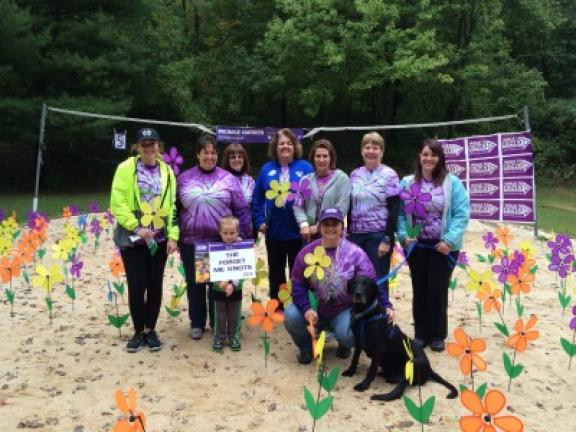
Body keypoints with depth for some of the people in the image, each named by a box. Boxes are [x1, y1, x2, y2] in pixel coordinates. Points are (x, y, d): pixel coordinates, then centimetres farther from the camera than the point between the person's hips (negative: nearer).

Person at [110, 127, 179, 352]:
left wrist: (173, 236, -2)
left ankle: (150, 330, 24)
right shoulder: (126, 168, -4)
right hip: (133, 238, -2)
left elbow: (172, 206, 5)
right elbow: (117, 204, -8)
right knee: (136, 286, 1)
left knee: (155, 285, 9)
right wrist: (136, 227, -16)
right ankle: (138, 331, 20)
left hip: (159, 239, 3)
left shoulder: (167, 171, 6)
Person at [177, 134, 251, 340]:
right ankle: (197, 323, 23)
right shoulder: (184, 179, 5)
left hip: (221, 242, -1)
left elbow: (241, 210, 2)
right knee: (194, 284, 9)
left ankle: (217, 322, 22)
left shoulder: (228, 179, 2)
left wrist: (243, 235, -2)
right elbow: (175, 209, 9)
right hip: (191, 242, 1)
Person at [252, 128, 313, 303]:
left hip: (299, 232, -3)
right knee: (275, 275, 14)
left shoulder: (305, 167, -3)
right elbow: (257, 198, 6)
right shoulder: (267, 169, 4)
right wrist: (259, 221, -1)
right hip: (274, 232, 3)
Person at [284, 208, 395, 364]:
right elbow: (298, 285, -5)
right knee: (291, 315, -25)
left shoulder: (355, 253, -10)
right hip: (315, 308, 2)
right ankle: (306, 346, 8)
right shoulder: (307, 252, -5)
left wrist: (386, 305, -26)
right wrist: (306, 308, -21)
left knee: (348, 335, -30)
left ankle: (344, 344, 13)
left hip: (344, 310, -2)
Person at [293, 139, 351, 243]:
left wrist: (319, 226, -14)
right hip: (309, 235, 3)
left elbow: (341, 208, -11)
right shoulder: (306, 180, 9)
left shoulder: (342, 178, -2)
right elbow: (298, 205, 2)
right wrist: (304, 224, -16)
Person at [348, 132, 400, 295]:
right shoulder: (355, 175, 9)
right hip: (356, 235, 5)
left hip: (379, 235, -5)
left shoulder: (389, 175, -6)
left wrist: (387, 239, -14)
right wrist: (349, 234, 11)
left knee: (378, 281, 3)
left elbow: (394, 210, -9)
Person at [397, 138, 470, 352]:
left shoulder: (452, 182, -6)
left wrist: (450, 240, -18)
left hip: (442, 247, -3)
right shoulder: (408, 183, 3)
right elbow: (400, 213, 2)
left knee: (437, 291, 2)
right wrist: (403, 235, -12)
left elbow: (461, 214, -10)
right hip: (417, 246, 3)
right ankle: (421, 334, 24)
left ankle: (437, 335, 19)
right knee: (419, 291, 11)